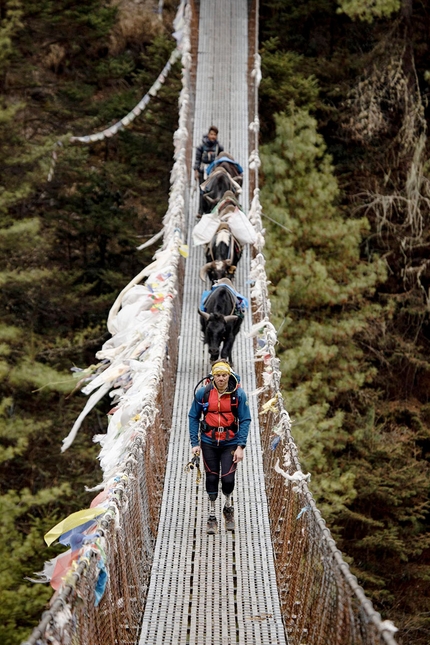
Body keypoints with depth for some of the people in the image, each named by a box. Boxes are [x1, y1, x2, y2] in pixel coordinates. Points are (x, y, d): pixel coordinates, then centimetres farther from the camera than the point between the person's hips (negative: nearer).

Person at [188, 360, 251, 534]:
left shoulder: (238, 394, -8)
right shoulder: (202, 393, -6)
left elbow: (245, 420, -4)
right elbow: (193, 417, 2)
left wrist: (240, 446, -10)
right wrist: (194, 443, -3)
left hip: (230, 443, -1)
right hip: (209, 443, 1)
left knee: (227, 479, -8)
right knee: (211, 478, 4)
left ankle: (228, 507, 22)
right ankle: (212, 517, 18)